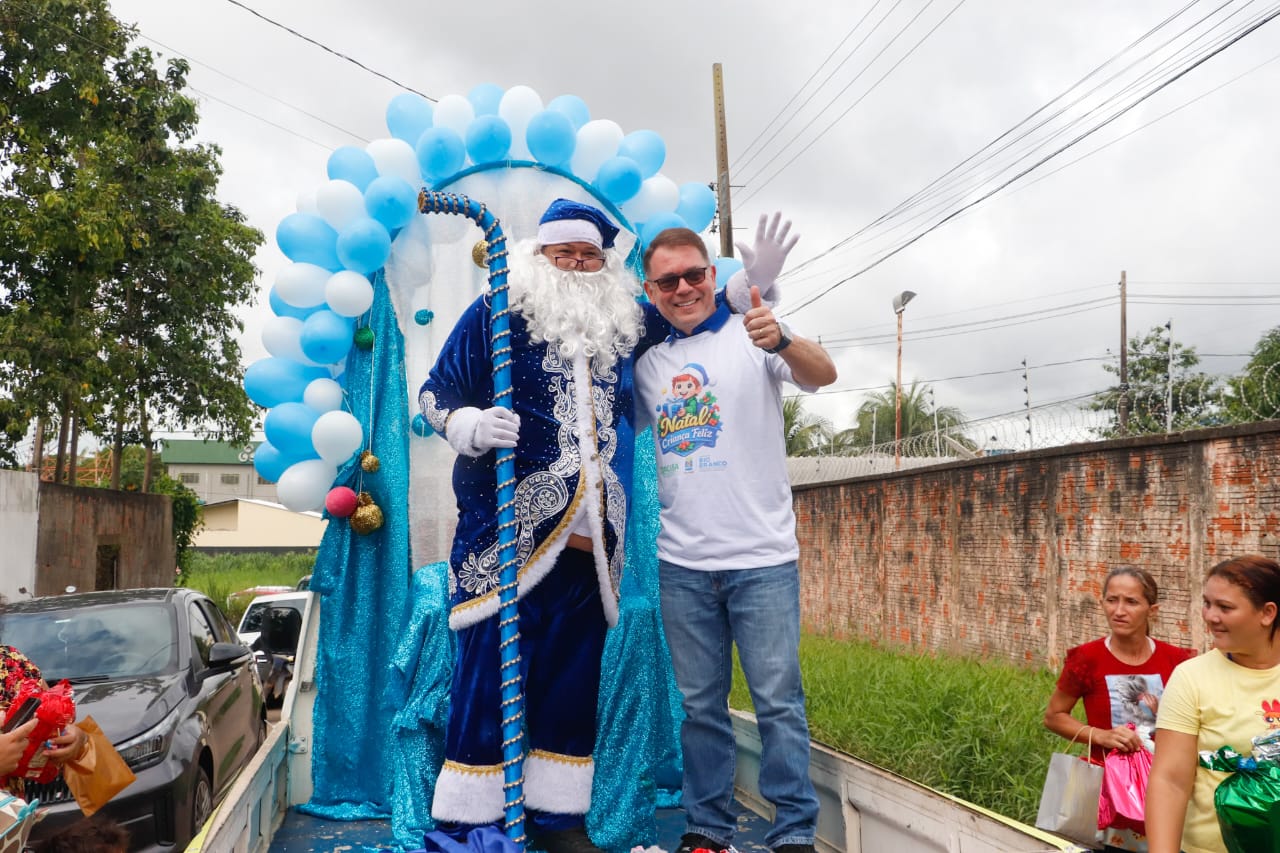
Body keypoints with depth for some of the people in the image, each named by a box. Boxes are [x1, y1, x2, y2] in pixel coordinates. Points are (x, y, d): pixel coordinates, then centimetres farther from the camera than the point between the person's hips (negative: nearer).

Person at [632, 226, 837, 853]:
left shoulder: (751, 334, -3)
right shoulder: (649, 363, 10)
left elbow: (822, 376, -19)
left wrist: (781, 341, -39)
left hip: (762, 559, -4)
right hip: (682, 565, 4)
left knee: (778, 701, 1)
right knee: (700, 705, 12)